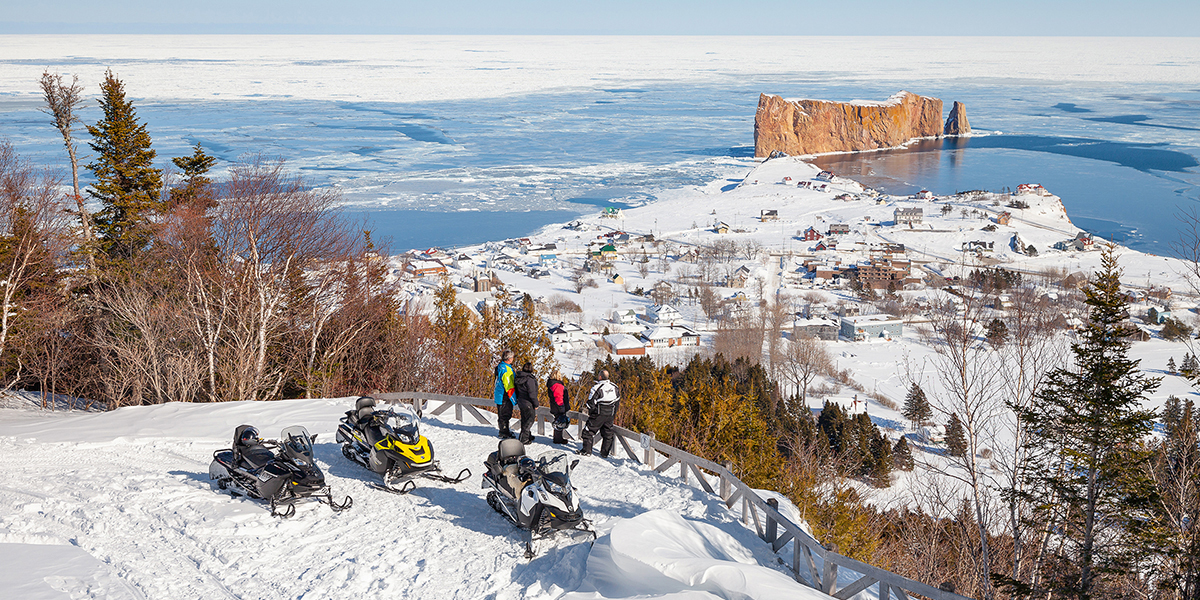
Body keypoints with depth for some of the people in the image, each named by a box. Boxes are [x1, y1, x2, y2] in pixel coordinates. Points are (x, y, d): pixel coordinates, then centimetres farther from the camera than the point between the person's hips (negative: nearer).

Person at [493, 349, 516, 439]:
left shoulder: (500, 366, 8)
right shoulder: (506, 369, -24)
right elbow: (509, 387, -24)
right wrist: (514, 399, -18)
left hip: (499, 395, 10)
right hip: (505, 397, -10)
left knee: (503, 414, 19)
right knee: (505, 414, 1)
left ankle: (504, 431, 30)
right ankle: (504, 434, 9)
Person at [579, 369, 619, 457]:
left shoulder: (597, 388, -16)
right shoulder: (615, 388, 4)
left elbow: (591, 402, -15)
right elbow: (617, 401, 13)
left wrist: (590, 413, 2)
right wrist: (614, 414, 21)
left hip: (598, 414, -5)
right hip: (610, 414, 5)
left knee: (589, 431, 5)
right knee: (607, 433, 14)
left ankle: (586, 450, 4)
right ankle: (605, 453, 16)